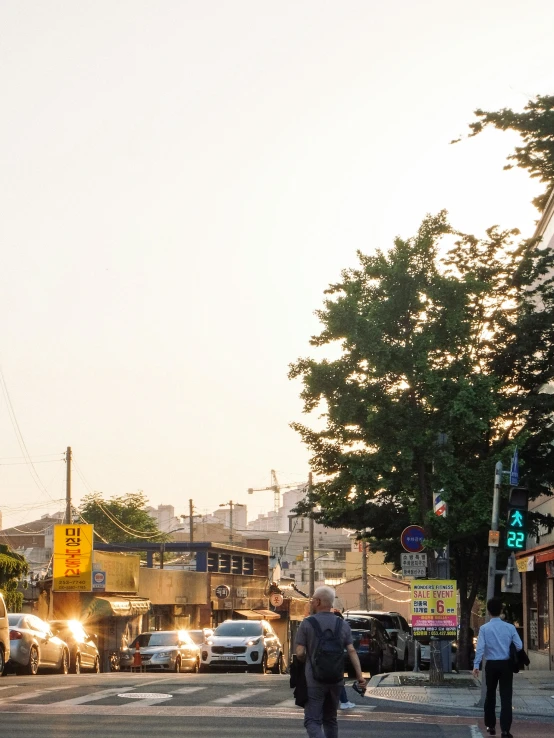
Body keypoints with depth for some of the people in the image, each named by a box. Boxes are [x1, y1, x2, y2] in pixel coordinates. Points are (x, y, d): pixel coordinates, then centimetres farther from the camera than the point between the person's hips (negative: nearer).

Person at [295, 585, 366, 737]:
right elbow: (351, 651, -2)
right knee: (330, 719, 19)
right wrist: (360, 675, -2)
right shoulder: (343, 625, 4)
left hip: (314, 680, -4)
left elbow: (299, 653, -8)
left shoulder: (307, 623, -7)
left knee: (312, 720, -6)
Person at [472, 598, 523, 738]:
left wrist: (476, 665, -10)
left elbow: (480, 648, -12)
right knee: (506, 696, -1)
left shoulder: (484, 628, -6)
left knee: (490, 695, 16)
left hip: (491, 665, 0)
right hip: (506, 664, 0)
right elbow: (519, 646, -4)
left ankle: (490, 726, 23)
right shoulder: (510, 627, -3)